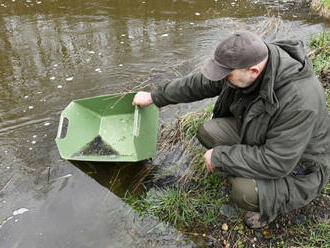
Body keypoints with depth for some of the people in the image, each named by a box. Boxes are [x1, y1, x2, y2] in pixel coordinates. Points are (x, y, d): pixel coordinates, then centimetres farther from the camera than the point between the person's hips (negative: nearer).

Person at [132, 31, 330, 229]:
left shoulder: (298, 99, -38)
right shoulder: (249, 62, -16)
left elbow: (276, 162, -35)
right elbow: (200, 83, -2)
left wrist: (219, 156, -26)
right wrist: (154, 97, 6)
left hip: (297, 163, -6)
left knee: (245, 193, -31)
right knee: (208, 132, -13)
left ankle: (275, 200, 6)